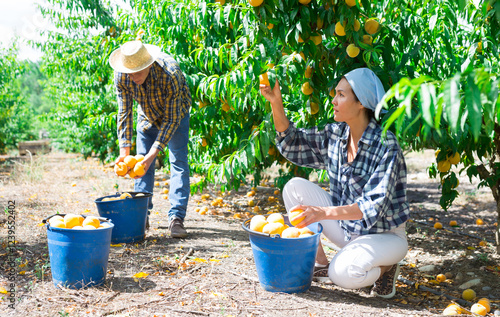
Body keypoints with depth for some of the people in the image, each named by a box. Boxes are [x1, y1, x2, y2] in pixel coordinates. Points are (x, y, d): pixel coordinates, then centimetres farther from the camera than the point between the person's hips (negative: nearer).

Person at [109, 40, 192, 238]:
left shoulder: (170, 75, -40)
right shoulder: (121, 76, -28)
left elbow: (171, 120, -33)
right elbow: (124, 113, -18)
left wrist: (153, 154, -38)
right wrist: (124, 151, -26)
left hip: (175, 112, -4)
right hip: (147, 114, 4)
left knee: (178, 161, -13)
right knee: (141, 161, 1)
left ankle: (176, 218, -12)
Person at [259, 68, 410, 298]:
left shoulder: (386, 145, -24)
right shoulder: (335, 134, -3)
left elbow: (374, 206, -30)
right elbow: (292, 144, 4)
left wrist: (325, 212, -41)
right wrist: (275, 102, -9)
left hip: (385, 235, -7)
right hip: (346, 227, 7)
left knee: (342, 274, -33)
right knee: (295, 187, -7)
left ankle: (385, 267, 1)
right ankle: (319, 264, 1)